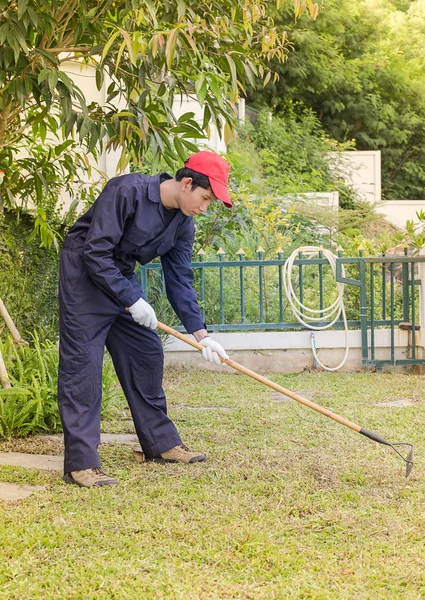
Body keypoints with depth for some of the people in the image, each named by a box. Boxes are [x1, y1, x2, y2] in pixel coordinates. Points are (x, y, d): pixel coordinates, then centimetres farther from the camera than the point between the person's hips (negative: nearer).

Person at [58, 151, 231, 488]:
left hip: (122, 279, 8)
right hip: (85, 273, -8)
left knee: (146, 354, 9)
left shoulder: (183, 223, -3)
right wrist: (132, 301, -25)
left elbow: (180, 280, 2)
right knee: (82, 362, -12)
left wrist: (200, 334, -6)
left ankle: (161, 443, 23)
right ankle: (81, 463, -14)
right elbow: (96, 252, -28)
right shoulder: (127, 191, -27)